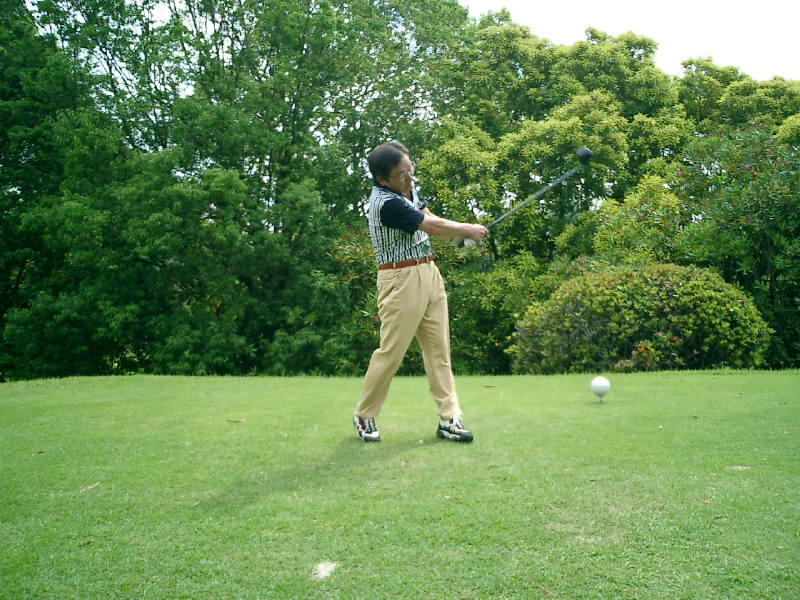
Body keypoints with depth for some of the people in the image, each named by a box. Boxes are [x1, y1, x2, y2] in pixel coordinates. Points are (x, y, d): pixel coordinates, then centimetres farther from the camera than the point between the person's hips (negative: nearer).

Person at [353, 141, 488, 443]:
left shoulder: (408, 188, 8)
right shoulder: (386, 203, -21)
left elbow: (430, 220, 14)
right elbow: (434, 226, -14)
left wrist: (464, 231, -4)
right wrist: (469, 229, 1)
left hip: (429, 272, 9)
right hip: (401, 280, -9)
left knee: (439, 347, 6)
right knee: (391, 351, -3)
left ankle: (449, 418, 9)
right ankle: (364, 416, 15)